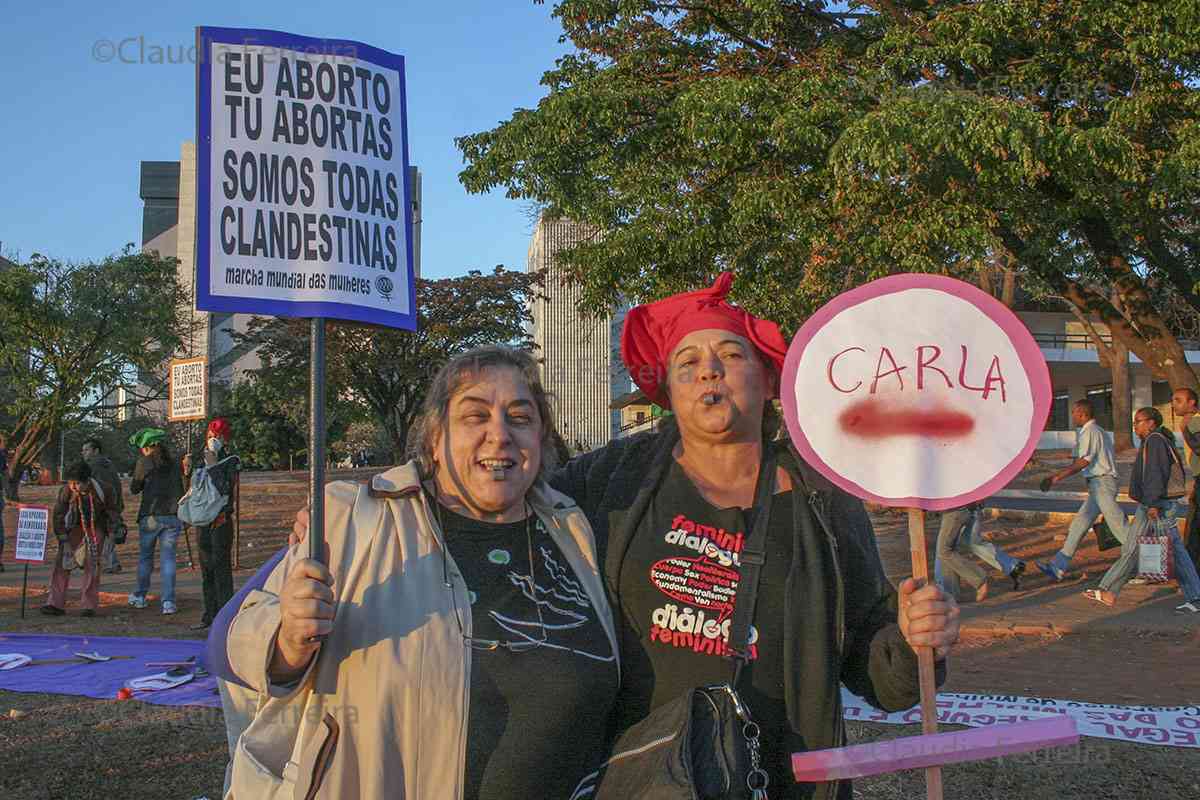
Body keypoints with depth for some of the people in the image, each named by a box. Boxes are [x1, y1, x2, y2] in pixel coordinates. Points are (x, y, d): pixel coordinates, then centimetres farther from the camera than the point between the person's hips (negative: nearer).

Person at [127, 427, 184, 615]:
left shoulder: (145, 462, -4)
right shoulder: (173, 463, 9)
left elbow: (134, 488, 3)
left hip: (151, 516, -3)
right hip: (172, 516, 3)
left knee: (145, 556, 13)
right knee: (168, 558, 3)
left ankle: (140, 597, 25)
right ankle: (168, 602, -3)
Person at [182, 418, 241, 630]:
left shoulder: (231, 461, -5)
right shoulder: (200, 458, 12)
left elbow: (227, 489, -18)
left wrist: (212, 466, -19)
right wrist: (187, 471, 0)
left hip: (221, 519, -6)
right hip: (202, 519, 6)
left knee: (221, 566, -8)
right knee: (206, 567, 11)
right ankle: (210, 615, 18)